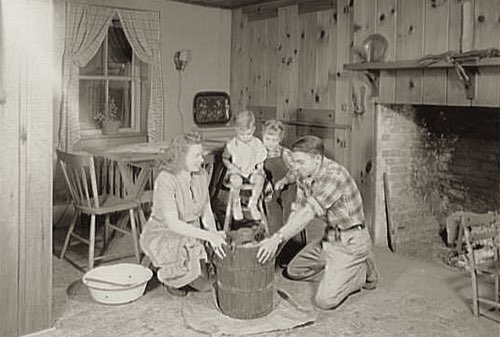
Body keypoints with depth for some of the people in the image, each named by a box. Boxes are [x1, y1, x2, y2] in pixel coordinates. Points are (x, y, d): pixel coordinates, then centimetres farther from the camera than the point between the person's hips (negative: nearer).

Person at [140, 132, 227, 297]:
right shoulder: (165, 180, -29)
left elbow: (206, 211, -1)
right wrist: (209, 236, -37)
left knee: (206, 285, -6)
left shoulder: (201, 175, -9)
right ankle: (170, 276, 0)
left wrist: (215, 237, -20)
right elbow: (173, 223, -34)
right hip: (161, 235, -5)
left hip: (190, 233, 5)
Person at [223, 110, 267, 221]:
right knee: (236, 181, -36)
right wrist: (231, 166, -10)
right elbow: (225, 158, 6)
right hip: (236, 172, -2)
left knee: (260, 178, -30)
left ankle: (252, 204, -8)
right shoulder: (232, 145, -6)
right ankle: (236, 204, -7)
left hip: (252, 172, 2)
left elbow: (261, 161, 11)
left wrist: (259, 168, -6)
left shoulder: (257, 144, 1)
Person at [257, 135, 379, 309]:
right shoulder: (303, 176, 0)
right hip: (330, 237, 9)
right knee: (294, 270, 14)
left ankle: (363, 271, 9)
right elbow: (297, 211, 4)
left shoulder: (334, 174, -28)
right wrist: (276, 239, -7)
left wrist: (277, 238, -40)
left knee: (325, 300, -14)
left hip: (351, 241, -9)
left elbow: (309, 212, -35)